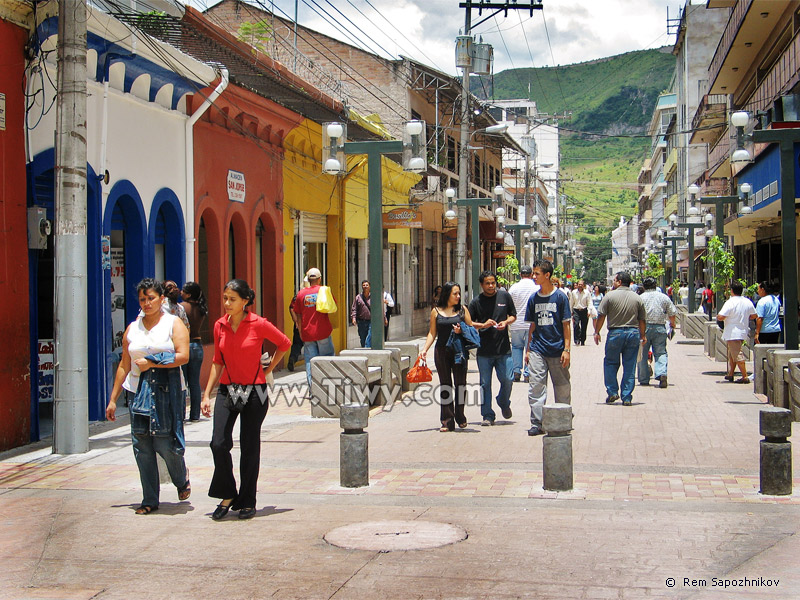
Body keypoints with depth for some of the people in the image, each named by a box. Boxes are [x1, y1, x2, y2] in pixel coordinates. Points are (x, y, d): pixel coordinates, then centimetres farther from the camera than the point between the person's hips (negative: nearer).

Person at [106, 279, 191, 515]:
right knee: (142, 445, 0)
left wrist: (151, 362, -12)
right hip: (138, 389, 4)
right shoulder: (132, 328, 14)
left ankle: (182, 480, 24)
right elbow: (124, 365, 16)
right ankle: (150, 499, 9)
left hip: (167, 390, -4)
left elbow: (183, 356, -9)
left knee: (165, 443, -7)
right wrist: (113, 399, 13)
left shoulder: (174, 323, 4)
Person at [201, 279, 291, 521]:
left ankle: (247, 502, 17)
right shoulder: (220, 326, 4)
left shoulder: (258, 324, -8)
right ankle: (227, 495, 10)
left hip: (254, 392, -3)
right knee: (219, 443, -9)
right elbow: (218, 362, 11)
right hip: (227, 390, 3)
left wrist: (268, 370, 6)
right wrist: (207, 395, 8)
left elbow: (284, 344, 5)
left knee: (249, 448, 3)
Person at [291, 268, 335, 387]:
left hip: (307, 332, 2)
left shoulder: (301, 293, 3)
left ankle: (312, 387, -1)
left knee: (310, 360, 4)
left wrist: (300, 331, 13)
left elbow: (298, 315, 5)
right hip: (323, 332, -2)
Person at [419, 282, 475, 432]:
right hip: (441, 352, 1)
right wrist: (425, 349, -1)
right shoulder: (436, 311, 6)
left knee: (460, 384, -1)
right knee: (445, 386, 3)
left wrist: (461, 331, -12)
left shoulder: (462, 310, 5)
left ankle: (460, 416, 17)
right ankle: (447, 421, 6)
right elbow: (432, 333, 9)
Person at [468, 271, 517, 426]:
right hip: (484, 350, 0)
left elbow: (513, 315, 14)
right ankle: (488, 415, 12)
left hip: (503, 348, 1)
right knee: (485, 383, 2)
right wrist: (483, 325, -12)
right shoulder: (476, 302, 1)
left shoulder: (505, 296, 5)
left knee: (507, 379, -1)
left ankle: (504, 403, 29)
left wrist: (506, 322, -7)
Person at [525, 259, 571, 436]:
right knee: (536, 387, -4)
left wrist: (566, 349, -7)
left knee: (562, 387, 7)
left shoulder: (560, 297, -3)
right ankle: (537, 423, 0)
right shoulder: (533, 299, 7)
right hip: (537, 350, 3)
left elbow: (566, 325, -2)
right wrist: (528, 349, 12)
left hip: (557, 350, -3)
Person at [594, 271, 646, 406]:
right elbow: (642, 320, 8)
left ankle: (612, 391, 7)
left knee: (610, 363, 13)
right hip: (633, 333, 3)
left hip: (615, 333, -3)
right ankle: (627, 397, 7)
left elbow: (601, 316, -5)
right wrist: (643, 335, 19)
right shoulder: (637, 298, 5)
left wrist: (597, 332, 5)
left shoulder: (610, 296, -4)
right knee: (630, 367, 5)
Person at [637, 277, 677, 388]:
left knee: (643, 354, 8)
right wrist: (672, 323, 29)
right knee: (661, 353, 4)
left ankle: (644, 379, 11)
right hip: (660, 328, 2)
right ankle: (662, 374, -19)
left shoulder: (641, 298, -2)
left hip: (644, 328, -2)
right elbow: (672, 313, 11)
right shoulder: (664, 297, 5)